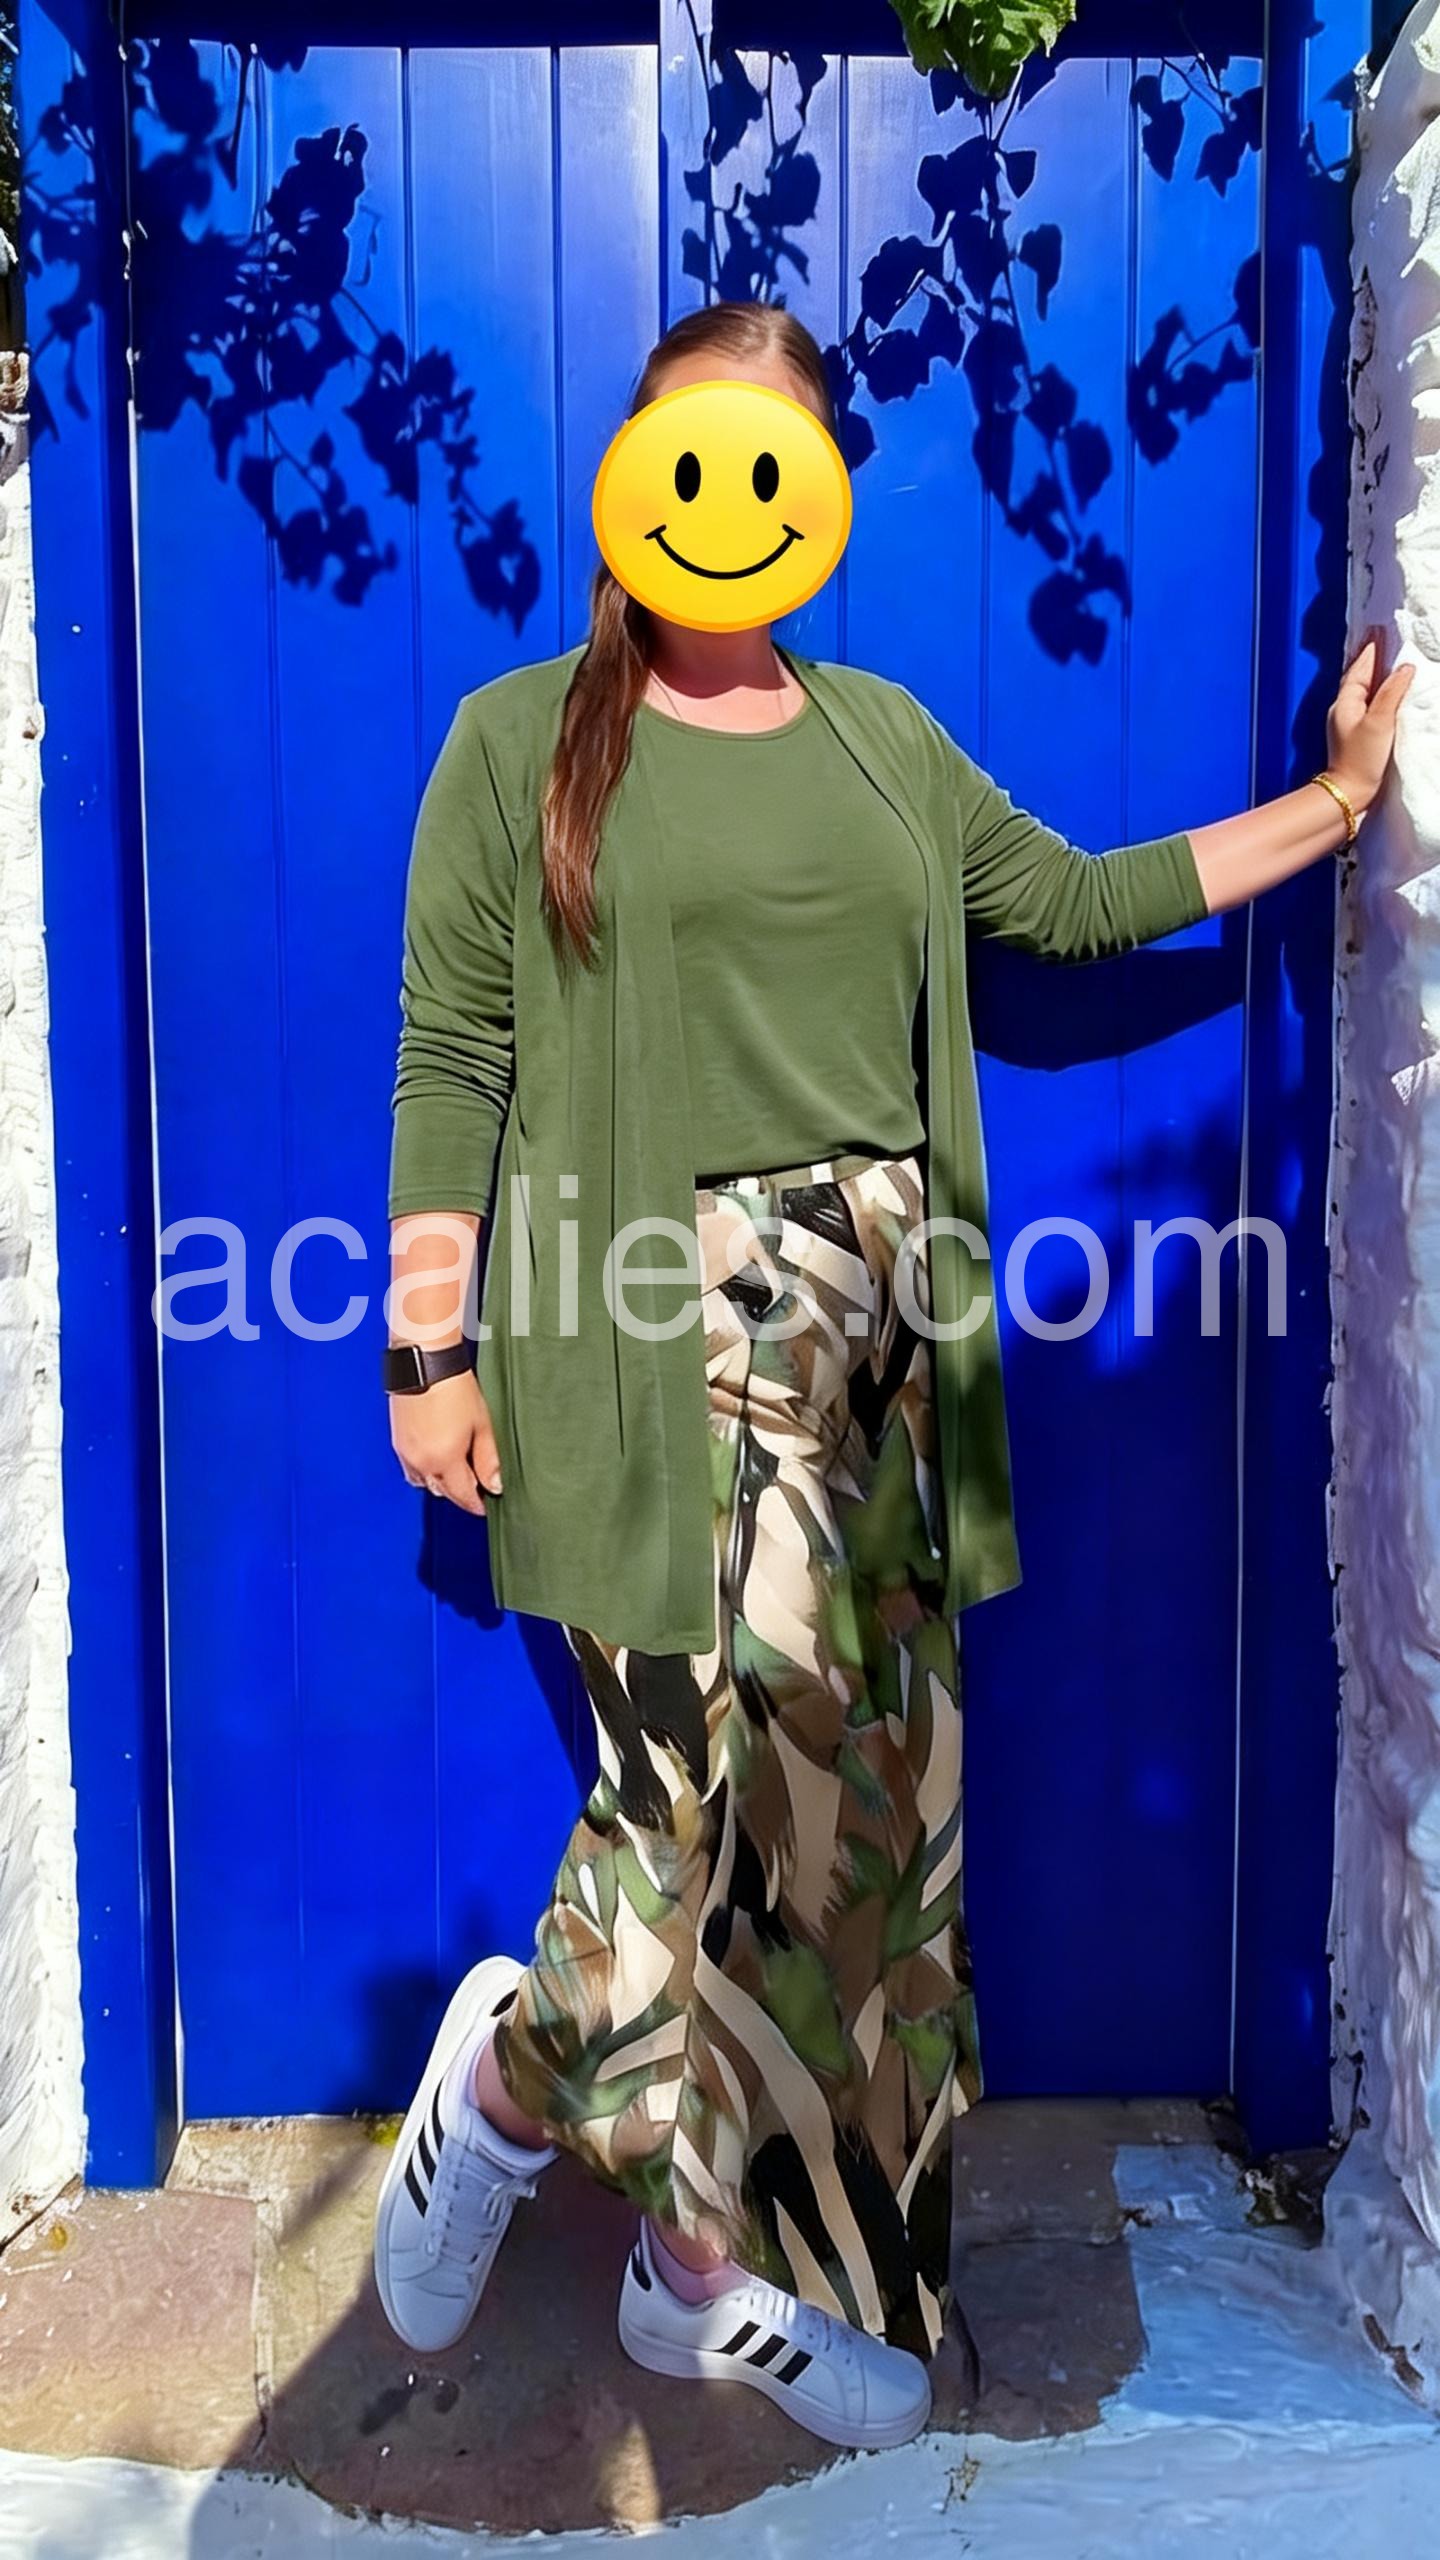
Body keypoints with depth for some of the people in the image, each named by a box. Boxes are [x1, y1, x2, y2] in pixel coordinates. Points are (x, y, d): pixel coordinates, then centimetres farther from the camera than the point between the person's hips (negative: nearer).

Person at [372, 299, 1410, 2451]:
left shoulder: (880, 735, 17)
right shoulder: (522, 739, 3)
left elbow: (1072, 901, 26)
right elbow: (449, 1064, 0)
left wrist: (1333, 798, 25)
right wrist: (432, 1355, -5)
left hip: (881, 1332, 5)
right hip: (663, 1331, -5)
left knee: (859, 1789, 6)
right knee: (719, 1771, -10)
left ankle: (712, 2261, 23)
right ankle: (512, 2074, 23)